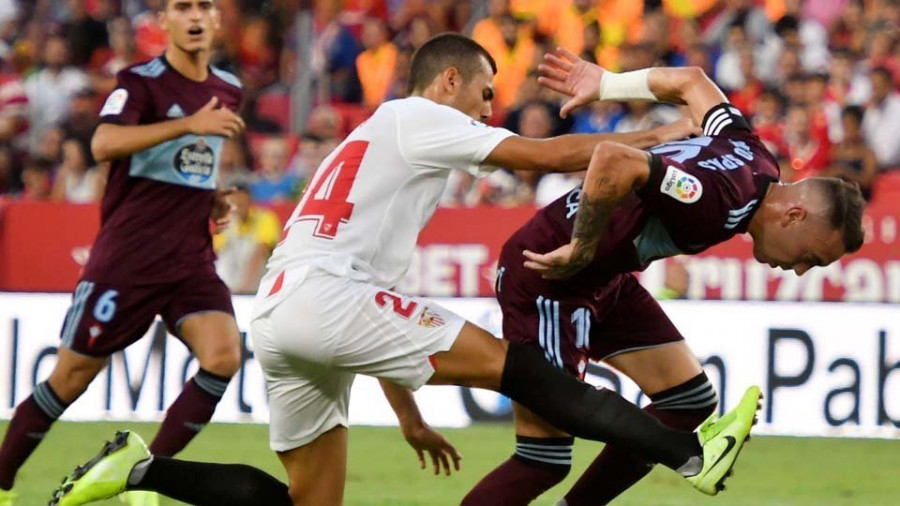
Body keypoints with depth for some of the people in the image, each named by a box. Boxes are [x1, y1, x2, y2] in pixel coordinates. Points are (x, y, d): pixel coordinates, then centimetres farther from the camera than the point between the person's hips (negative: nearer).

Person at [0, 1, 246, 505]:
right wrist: (189, 123, -34)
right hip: (127, 254, -5)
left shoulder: (228, 90, 11)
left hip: (192, 258, 5)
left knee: (224, 356, -18)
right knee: (72, 376, 0)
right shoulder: (142, 81, -9)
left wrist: (211, 196, 11)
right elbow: (104, 143, -29)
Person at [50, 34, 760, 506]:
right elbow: (550, 155, 0)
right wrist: (660, 137, 10)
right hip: (324, 296, -9)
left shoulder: (374, 143, 32)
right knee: (516, 365, -11)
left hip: (278, 318, 9)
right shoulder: (418, 118, 5)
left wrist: (407, 413, 32)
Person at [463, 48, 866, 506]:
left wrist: (607, 84, 24)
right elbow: (614, 160, -43)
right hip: (549, 276, -10)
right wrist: (582, 249, -30)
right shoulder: (718, 201, -31)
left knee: (690, 401, 8)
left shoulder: (755, 159, -1)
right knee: (545, 459, -10)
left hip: (607, 276, 10)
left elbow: (691, 81, 13)